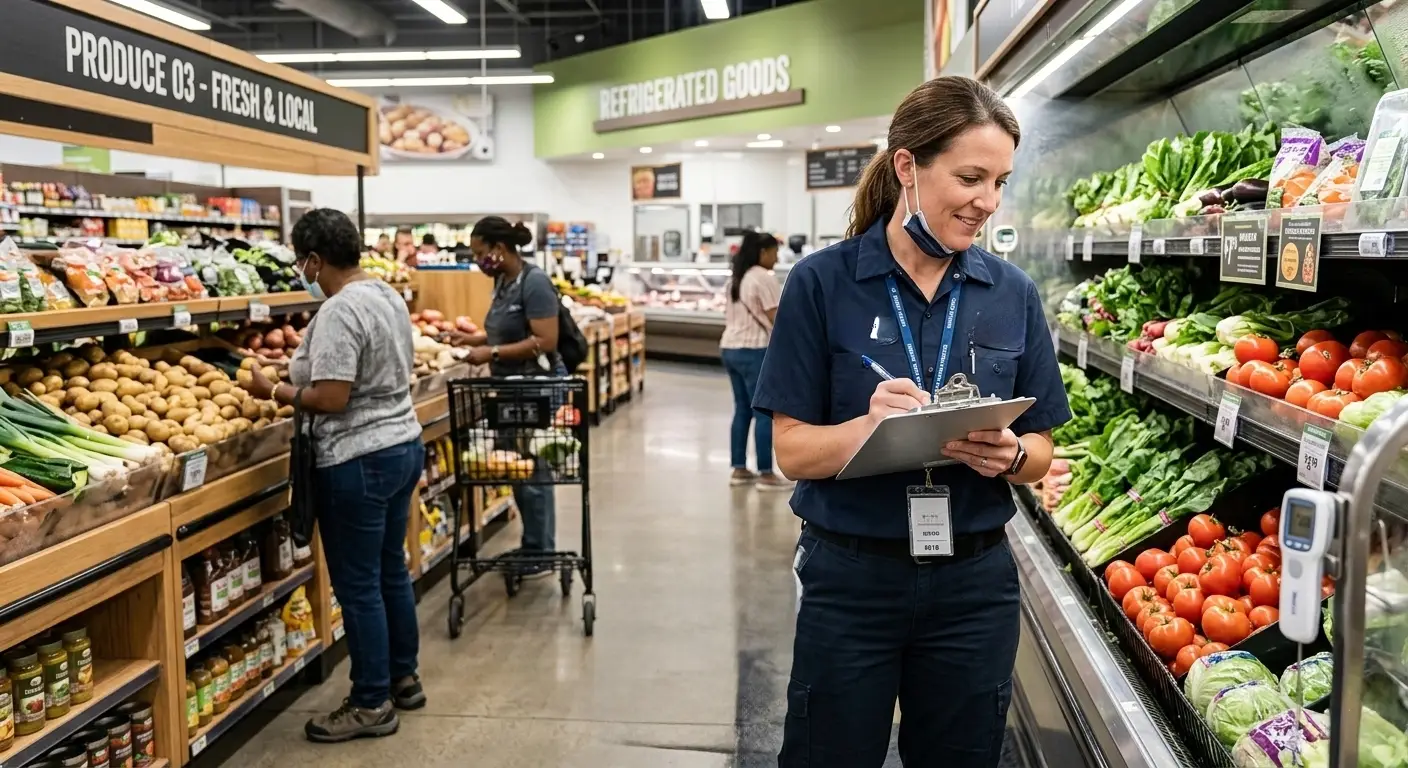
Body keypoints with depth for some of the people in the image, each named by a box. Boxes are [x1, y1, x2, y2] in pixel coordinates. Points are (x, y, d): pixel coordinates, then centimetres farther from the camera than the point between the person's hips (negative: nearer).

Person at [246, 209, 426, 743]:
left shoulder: (338, 310, -20)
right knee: (392, 570, 19)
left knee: (358, 585, 3)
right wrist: (305, 372, 22)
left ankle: (372, 704, 15)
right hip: (404, 444, 10)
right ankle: (403, 678, 32)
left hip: (359, 461, -10)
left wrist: (274, 392, -8)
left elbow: (330, 399, -24)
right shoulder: (389, 295, 8)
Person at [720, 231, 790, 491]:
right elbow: (777, 319, -13)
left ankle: (739, 470, 15)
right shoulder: (764, 278, -10)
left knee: (742, 410, 12)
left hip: (729, 349, 9)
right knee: (764, 413, -5)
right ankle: (766, 475, -3)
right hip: (753, 351, -9)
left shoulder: (736, 278, 17)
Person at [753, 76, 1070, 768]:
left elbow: (1039, 453, 4)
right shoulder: (822, 283, -10)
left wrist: (1008, 454, -18)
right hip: (849, 579, -2)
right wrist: (868, 426, -30)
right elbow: (792, 450, -10)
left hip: (973, 581, 3)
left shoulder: (1013, 294, 0)